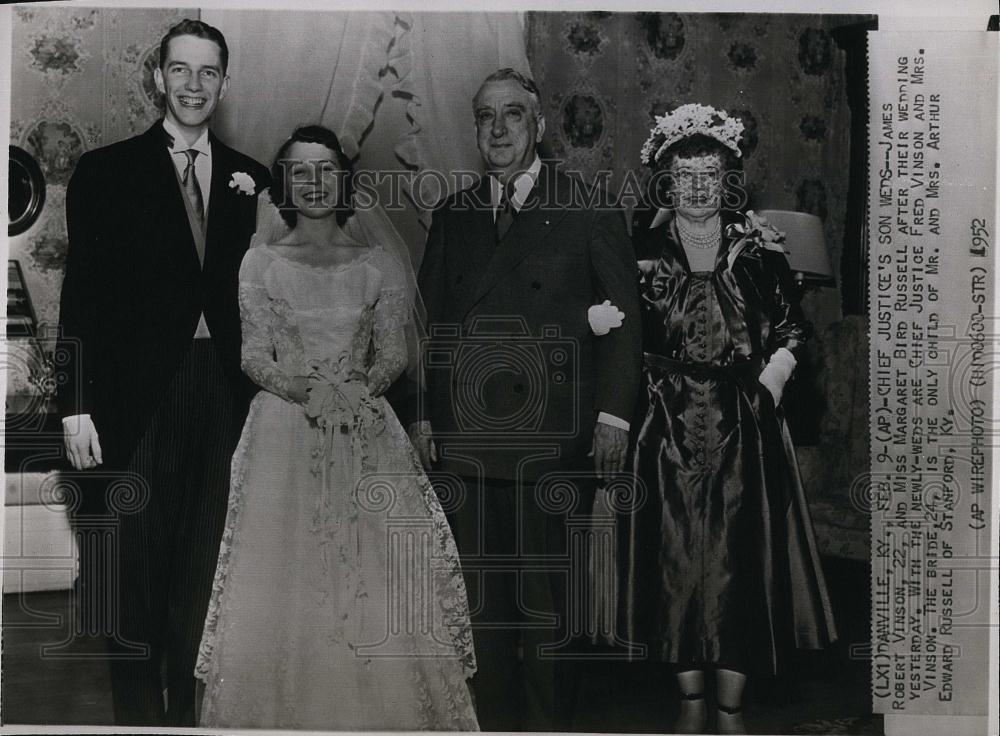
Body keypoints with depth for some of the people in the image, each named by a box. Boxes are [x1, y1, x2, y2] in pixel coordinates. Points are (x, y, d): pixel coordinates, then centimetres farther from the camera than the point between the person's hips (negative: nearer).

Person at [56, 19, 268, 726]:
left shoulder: (250, 178, 10)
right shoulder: (106, 171, 2)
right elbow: (82, 295, -2)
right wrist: (78, 404, -7)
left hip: (224, 397, 3)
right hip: (139, 395, -2)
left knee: (204, 566, 9)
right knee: (135, 567, 4)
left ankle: (193, 711, 22)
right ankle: (140, 712, 17)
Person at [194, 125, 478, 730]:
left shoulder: (377, 263, 6)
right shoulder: (261, 263, 4)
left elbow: (395, 352, 3)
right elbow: (255, 357, -1)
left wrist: (361, 388, -17)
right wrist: (308, 390, -19)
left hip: (366, 434, 1)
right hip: (286, 432, 0)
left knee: (380, 580, -3)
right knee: (280, 580, -3)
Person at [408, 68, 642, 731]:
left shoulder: (589, 212, 1)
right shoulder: (452, 216, 14)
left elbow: (624, 317, 0)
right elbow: (430, 321, 16)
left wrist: (614, 414, -7)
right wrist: (423, 415, 9)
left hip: (553, 439, -4)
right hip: (465, 438, 4)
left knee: (547, 594, 1)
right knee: (482, 594, 8)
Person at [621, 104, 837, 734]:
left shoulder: (758, 247, 4)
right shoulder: (641, 252, 3)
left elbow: (793, 329, 6)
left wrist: (767, 385, -6)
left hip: (744, 428, 0)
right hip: (668, 428, 0)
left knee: (740, 559, 0)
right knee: (676, 560, 4)